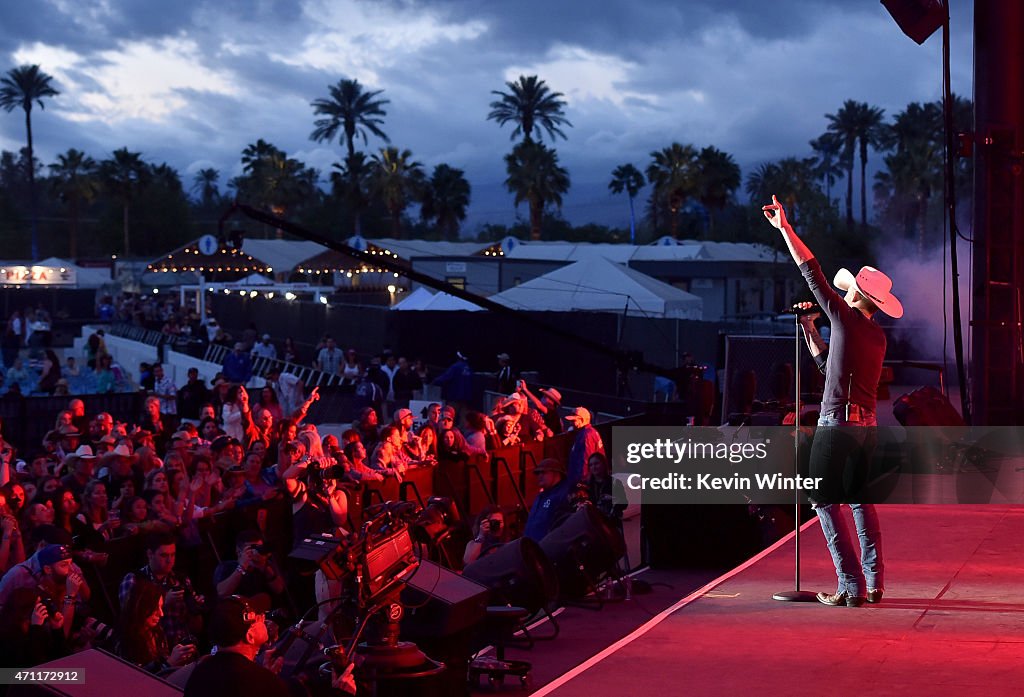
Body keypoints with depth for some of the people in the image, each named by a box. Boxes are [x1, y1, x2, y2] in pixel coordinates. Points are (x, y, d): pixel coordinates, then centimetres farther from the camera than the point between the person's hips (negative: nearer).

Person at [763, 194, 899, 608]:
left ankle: (852, 586, -8)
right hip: (866, 423, 8)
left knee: (826, 500, -3)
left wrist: (784, 228, -3)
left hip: (837, 422, -8)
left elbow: (811, 271, -7)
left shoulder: (845, 316, -8)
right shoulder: (877, 338, 14)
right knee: (861, 500, 15)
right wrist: (808, 330, 29)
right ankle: (875, 583, 13)